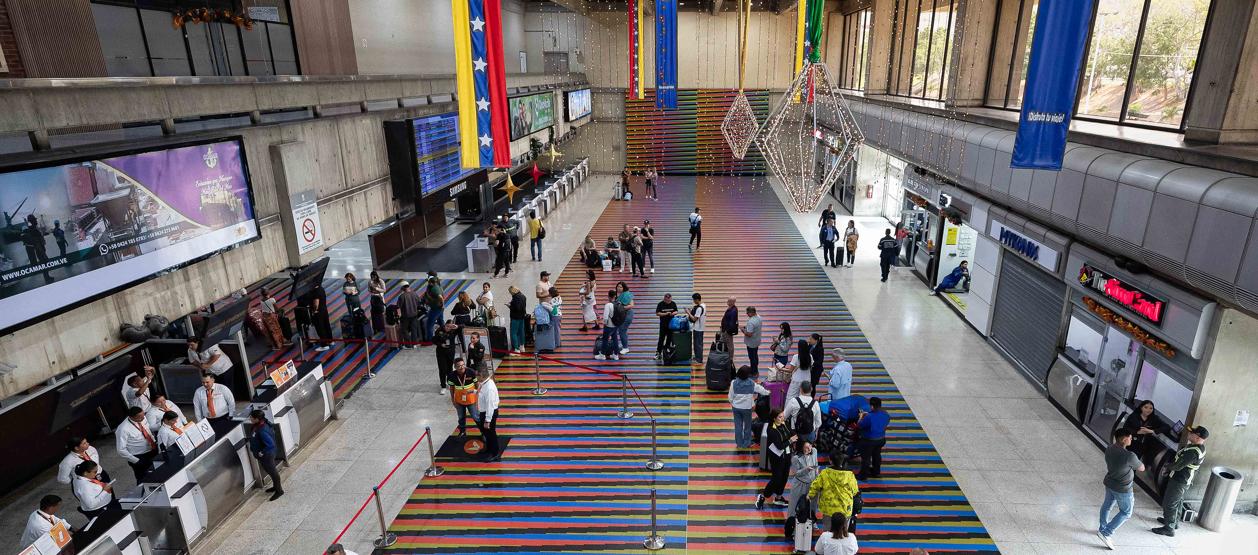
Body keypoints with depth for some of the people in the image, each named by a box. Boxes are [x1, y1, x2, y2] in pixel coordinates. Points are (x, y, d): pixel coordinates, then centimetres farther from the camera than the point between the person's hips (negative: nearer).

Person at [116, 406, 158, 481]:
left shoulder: (142, 419, -7)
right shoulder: (123, 429, -25)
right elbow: (121, 450, -20)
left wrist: (155, 443, 3)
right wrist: (136, 461, -17)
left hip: (154, 451, 6)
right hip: (140, 458, -5)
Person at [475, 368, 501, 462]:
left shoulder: (489, 387, -32)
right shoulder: (483, 383, -5)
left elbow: (490, 405, -28)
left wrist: (487, 420, -24)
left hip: (490, 413, -9)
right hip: (484, 412, 9)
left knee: (490, 433, 9)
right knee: (485, 431, 27)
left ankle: (495, 455, 29)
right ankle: (489, 449, 51)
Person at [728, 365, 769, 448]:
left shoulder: (734, 383, -14)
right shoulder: (752, 383, -13)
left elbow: (730, 396, -6)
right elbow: (761, 389, 6)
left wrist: (732, 403, 15)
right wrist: (767, 392, 28)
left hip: (736, 407, 1)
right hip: (747, 408, -1)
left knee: (738, 425, 13)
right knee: (747, 425, 16)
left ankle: (739, 443, 23)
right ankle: (746, 444, 27)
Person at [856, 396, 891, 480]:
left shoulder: (869, 417, -32)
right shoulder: (886, 414, -11)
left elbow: (859, 426, -20)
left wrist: (861, 417, -1)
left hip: (868, 440, -6)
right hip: (881, 439, 7)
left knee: (865, 458, 11)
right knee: (877, 455, 27)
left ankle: (863, 475, 24)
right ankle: (876, 472, 45)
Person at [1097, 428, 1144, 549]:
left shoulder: (1109, 448, -9)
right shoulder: (1129, 456, -32)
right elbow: (1142, 468, -12)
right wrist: (1136, 462, 6)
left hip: (1109, 483, 7)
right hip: (1122, 489, -7)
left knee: (1107, 505, 25)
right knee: (1126, 512, 13)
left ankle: (1102, 528, 41)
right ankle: (1105, 533, 9)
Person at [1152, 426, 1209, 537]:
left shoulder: (1193, 452, -32)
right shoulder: (1201, 448, 0)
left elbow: (1177, 466, -25)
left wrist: (1170, 465, -4)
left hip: (1179, 481, -10)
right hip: (1186, 480, 10)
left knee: (1169, 504, 2)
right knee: (1178, 501, 26)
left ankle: (1169, 529, 11)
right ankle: (1174, 521, 42)